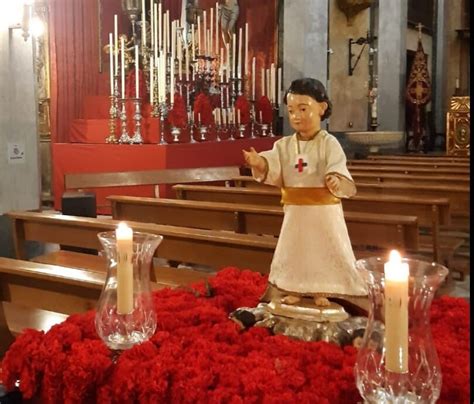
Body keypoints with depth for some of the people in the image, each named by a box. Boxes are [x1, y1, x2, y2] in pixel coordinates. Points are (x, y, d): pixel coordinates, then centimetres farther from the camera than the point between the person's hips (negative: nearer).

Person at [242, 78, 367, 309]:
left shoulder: (329, 143, -11)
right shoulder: (284, 145, 1)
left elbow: (337, 169, -22)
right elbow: (273, 169, -10)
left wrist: (336, 180, -45)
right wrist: (259, 163, -32)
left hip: (323, 210, -3)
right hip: (295, 210, 4)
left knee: (325, 251, 7)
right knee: (293, 250, 13)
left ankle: (322, 291, 21)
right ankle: (293, 290, 27)